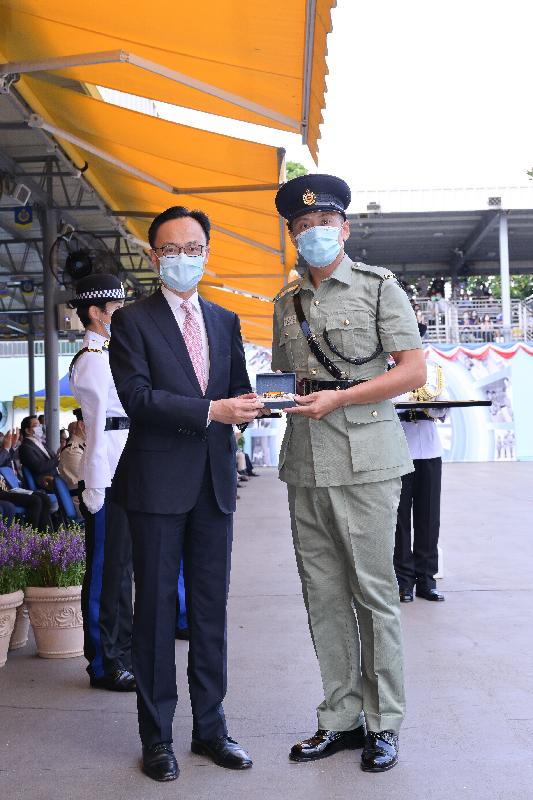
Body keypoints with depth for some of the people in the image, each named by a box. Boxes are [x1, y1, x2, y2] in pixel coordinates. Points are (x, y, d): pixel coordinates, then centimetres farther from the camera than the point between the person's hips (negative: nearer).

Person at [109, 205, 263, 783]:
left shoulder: (225, 321, 15)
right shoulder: (133, 320, -1)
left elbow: (239, 390, 16)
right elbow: (136, 396, -14)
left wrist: (245, 405, -8)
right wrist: (210, 411, -20)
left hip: (214, 481, 5)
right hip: (157, 482, -5)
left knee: (211, 607, 10)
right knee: (156, 608, 3)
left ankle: (210, 726, 22)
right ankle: (156, 735, 14)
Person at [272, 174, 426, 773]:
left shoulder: (378, 286, 1)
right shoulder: (287, 302, 16)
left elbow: (414, 370, -5)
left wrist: (338, 398, -14)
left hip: (365, 459, -5)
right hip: (304, 463, 5)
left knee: (373, 593, -2)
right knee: (323, 595, 7)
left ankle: (384, 724, 11)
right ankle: (341, 718, 19)